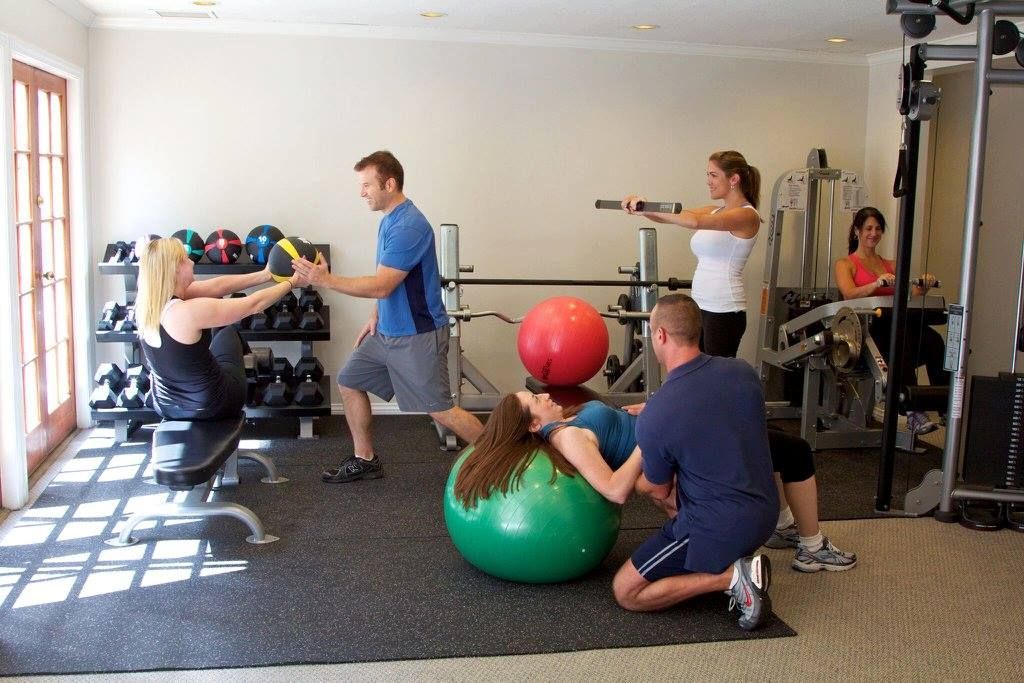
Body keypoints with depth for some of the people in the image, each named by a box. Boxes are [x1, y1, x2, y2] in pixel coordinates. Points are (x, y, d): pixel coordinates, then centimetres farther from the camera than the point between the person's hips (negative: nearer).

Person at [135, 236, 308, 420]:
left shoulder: (149, 300, -9)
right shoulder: (190, 311, -31)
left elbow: (217, 286, -1)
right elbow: (254, 304, -18)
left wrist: (265, 275, 6)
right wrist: (291, 282, -3)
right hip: (211, 407, -5)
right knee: (228, 332, 23)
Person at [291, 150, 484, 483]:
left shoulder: (409, 227, -23)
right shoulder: (389, 220, 9)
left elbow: (381, 285, -26)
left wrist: (326, 279, -27)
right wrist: (375, 316, 13)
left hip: (418, 336, -10)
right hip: (387, 331, 10)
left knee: (441, 410, -4)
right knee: (349, 381, 12)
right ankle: (364, 460, 23)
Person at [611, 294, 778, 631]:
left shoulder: (656, 415, -21)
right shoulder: (743, 372, -4)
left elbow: (659, 491, -3)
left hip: (719, 528, -7)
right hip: (765, 514, 8)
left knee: (626, 591, 7)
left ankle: (729, 576, -6)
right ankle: (735, 561, 12)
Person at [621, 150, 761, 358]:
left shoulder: (747, 215, -11)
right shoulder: (714, 211, 15)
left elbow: (695, 221, -27)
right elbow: (671, 216, 5)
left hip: (723, 311, -8)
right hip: (700, 306, 8)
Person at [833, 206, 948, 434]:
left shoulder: (890, 265, 28)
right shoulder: (845, 264, 13)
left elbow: (911, 293, 11)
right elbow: (849, 294, -8)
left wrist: (924, 286, -12)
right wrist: (878, 283, -25)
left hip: (898, 327, 5)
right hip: (867, 329, -5)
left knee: (934, 341, -31)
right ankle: (913, 411, -48)